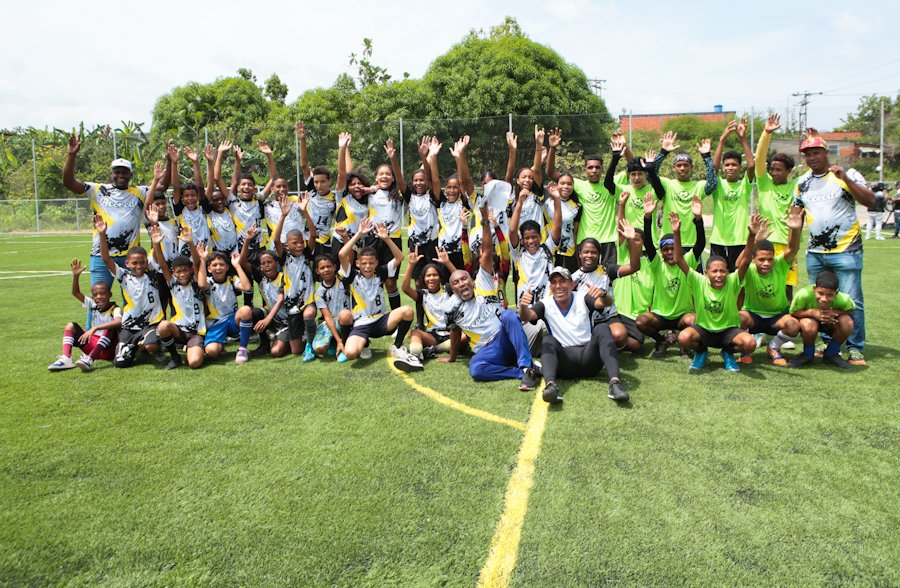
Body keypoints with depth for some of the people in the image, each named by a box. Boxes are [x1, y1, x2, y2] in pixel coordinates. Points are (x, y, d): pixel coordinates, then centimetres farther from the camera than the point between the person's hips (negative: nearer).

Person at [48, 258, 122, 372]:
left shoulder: (115, 309, -10)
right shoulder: (93, 306, 10)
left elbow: (118, 322, -33)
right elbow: (76, 293, 4)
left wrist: (94, 328, -41)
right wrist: (76, 276, -12)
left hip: (108, 351, -6)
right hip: (93, 344, 6)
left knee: (110, 328, -33)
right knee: (71, 326, -4)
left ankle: (90, 359, -43)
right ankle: (66, 358, -26)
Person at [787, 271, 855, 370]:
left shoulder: (842, 300, -32)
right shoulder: (803, 295, -37)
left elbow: (851, 309, -9)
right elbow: (793, 312, -21)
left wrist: (835, 312, -31)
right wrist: (812, 312, -40)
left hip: (831, 322, 2)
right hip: (809, 319, -2)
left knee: (847, 322, -29)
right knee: (809, 325, -36)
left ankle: (831, 354, -1)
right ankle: (807, 355, -3)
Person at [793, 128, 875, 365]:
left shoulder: (847, 175, -3)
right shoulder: (802, 183, 11)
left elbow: (870, 201, -14)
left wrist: (845, 179, -22)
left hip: (846, 251, -5)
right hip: (815, 253, 5)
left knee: (851, 301, -4)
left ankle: (855, 348, 6)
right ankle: (827, 343, 23)